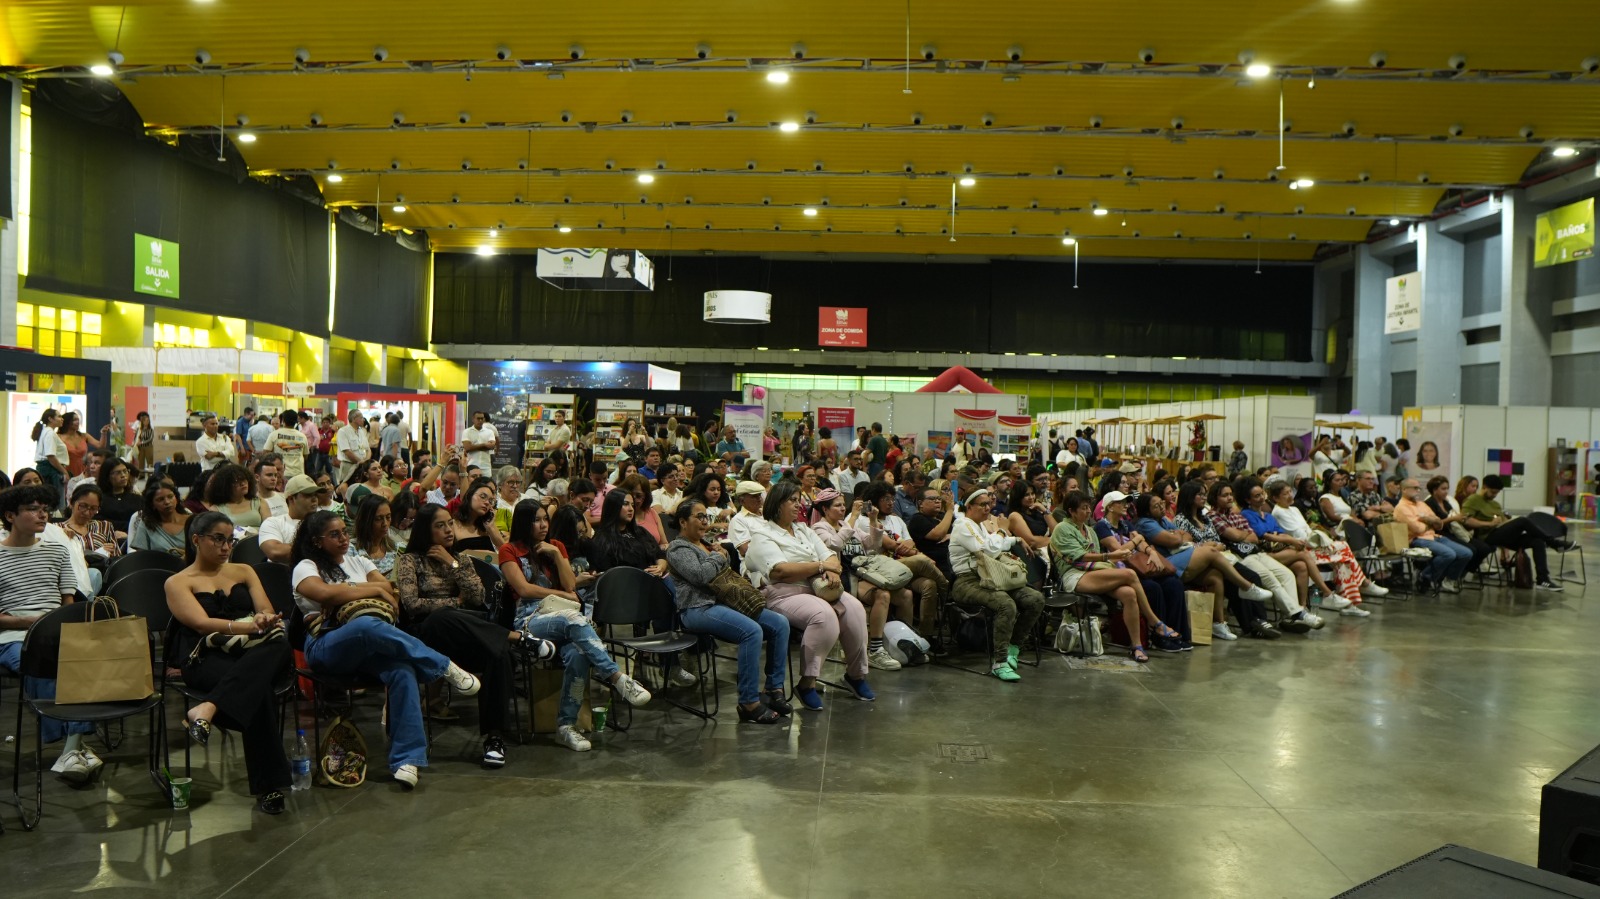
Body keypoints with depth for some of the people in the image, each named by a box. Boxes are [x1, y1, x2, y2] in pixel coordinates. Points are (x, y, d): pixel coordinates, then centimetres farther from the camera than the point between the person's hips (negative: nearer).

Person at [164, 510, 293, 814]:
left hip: (254, 653, 4)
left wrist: (266, 620, -14)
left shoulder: (243, 571, 27)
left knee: (280, 645, -38)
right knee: (258, 689, -39)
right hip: (207, 659, -4)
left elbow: (268, 612, 13)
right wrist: (249, 625, -21)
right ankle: (269, 785, -38)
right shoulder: (178, 582, 14)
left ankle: (207, 709, -48)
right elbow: (202, 623, -4)